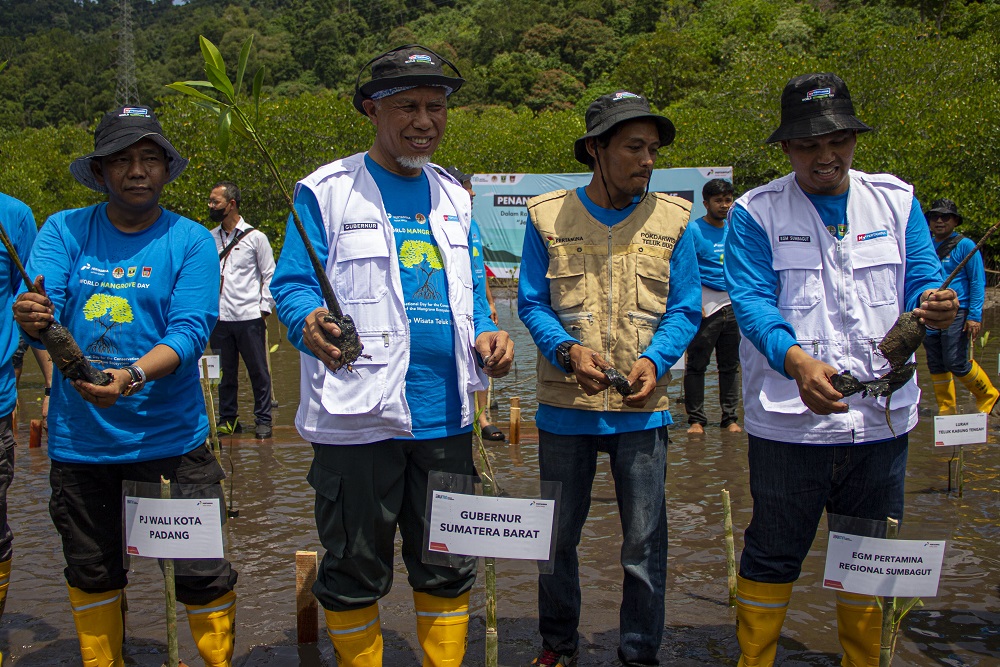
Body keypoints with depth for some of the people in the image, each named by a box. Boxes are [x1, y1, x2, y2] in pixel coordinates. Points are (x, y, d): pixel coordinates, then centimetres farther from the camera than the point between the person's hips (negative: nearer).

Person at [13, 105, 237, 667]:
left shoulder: (192, 240, -4)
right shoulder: (64, 230, 1)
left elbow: (190, 332, -15)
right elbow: (40, 307, -11)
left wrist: (130, 377, -32)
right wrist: (33, 319, -35)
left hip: (172, 436, -2)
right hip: (78, 438, 2)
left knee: (204, 573, 3)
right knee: (92, 573, 18)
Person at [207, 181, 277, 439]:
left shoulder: (255, 237, 2)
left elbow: (270, 275, 4)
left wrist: (265, 307, -4)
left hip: (249, 317, -3)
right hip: (219, 318, 3)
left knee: (258, 371, 2)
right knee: (225, 372, 10)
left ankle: (263, 420, 12)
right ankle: (228, 419, 21)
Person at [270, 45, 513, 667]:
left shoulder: (454, 197, 14)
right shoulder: (327, 191, -2)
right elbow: (292, 282, -5)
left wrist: (486, 333, -2)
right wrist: (309, 322, -28)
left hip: (445, 414, 5)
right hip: (359, 413, -4)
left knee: (448, 566, 15)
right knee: (355, 570, 8)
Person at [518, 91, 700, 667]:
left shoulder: (673, 219, 1)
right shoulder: (548, 216, 0)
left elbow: (686, 310, 2)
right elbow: (532, 303, 1)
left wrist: (654, 362, -17)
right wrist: (568, 350, -17)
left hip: (642, 407, 0)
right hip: (565, 404, 0)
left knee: (645, 541, 6)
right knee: (558, 535, 13)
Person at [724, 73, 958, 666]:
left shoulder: (897, 200, 7)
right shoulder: (755, 213, -3)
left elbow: (921, 279, 3)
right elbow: (752, 301, -14)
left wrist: (935, 304, -22)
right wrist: (797, 361, -33)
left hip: (881, 416, 3)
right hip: (788, 418, -3)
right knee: (774, 555, 7)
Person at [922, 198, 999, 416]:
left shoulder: (965, 245, -2)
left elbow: (978, 282, -5)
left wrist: (975, 316, -13)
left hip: (956, 313, -5)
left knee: (956, 362, -10)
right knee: (936, 365, 6)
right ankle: (946, 410, 16)